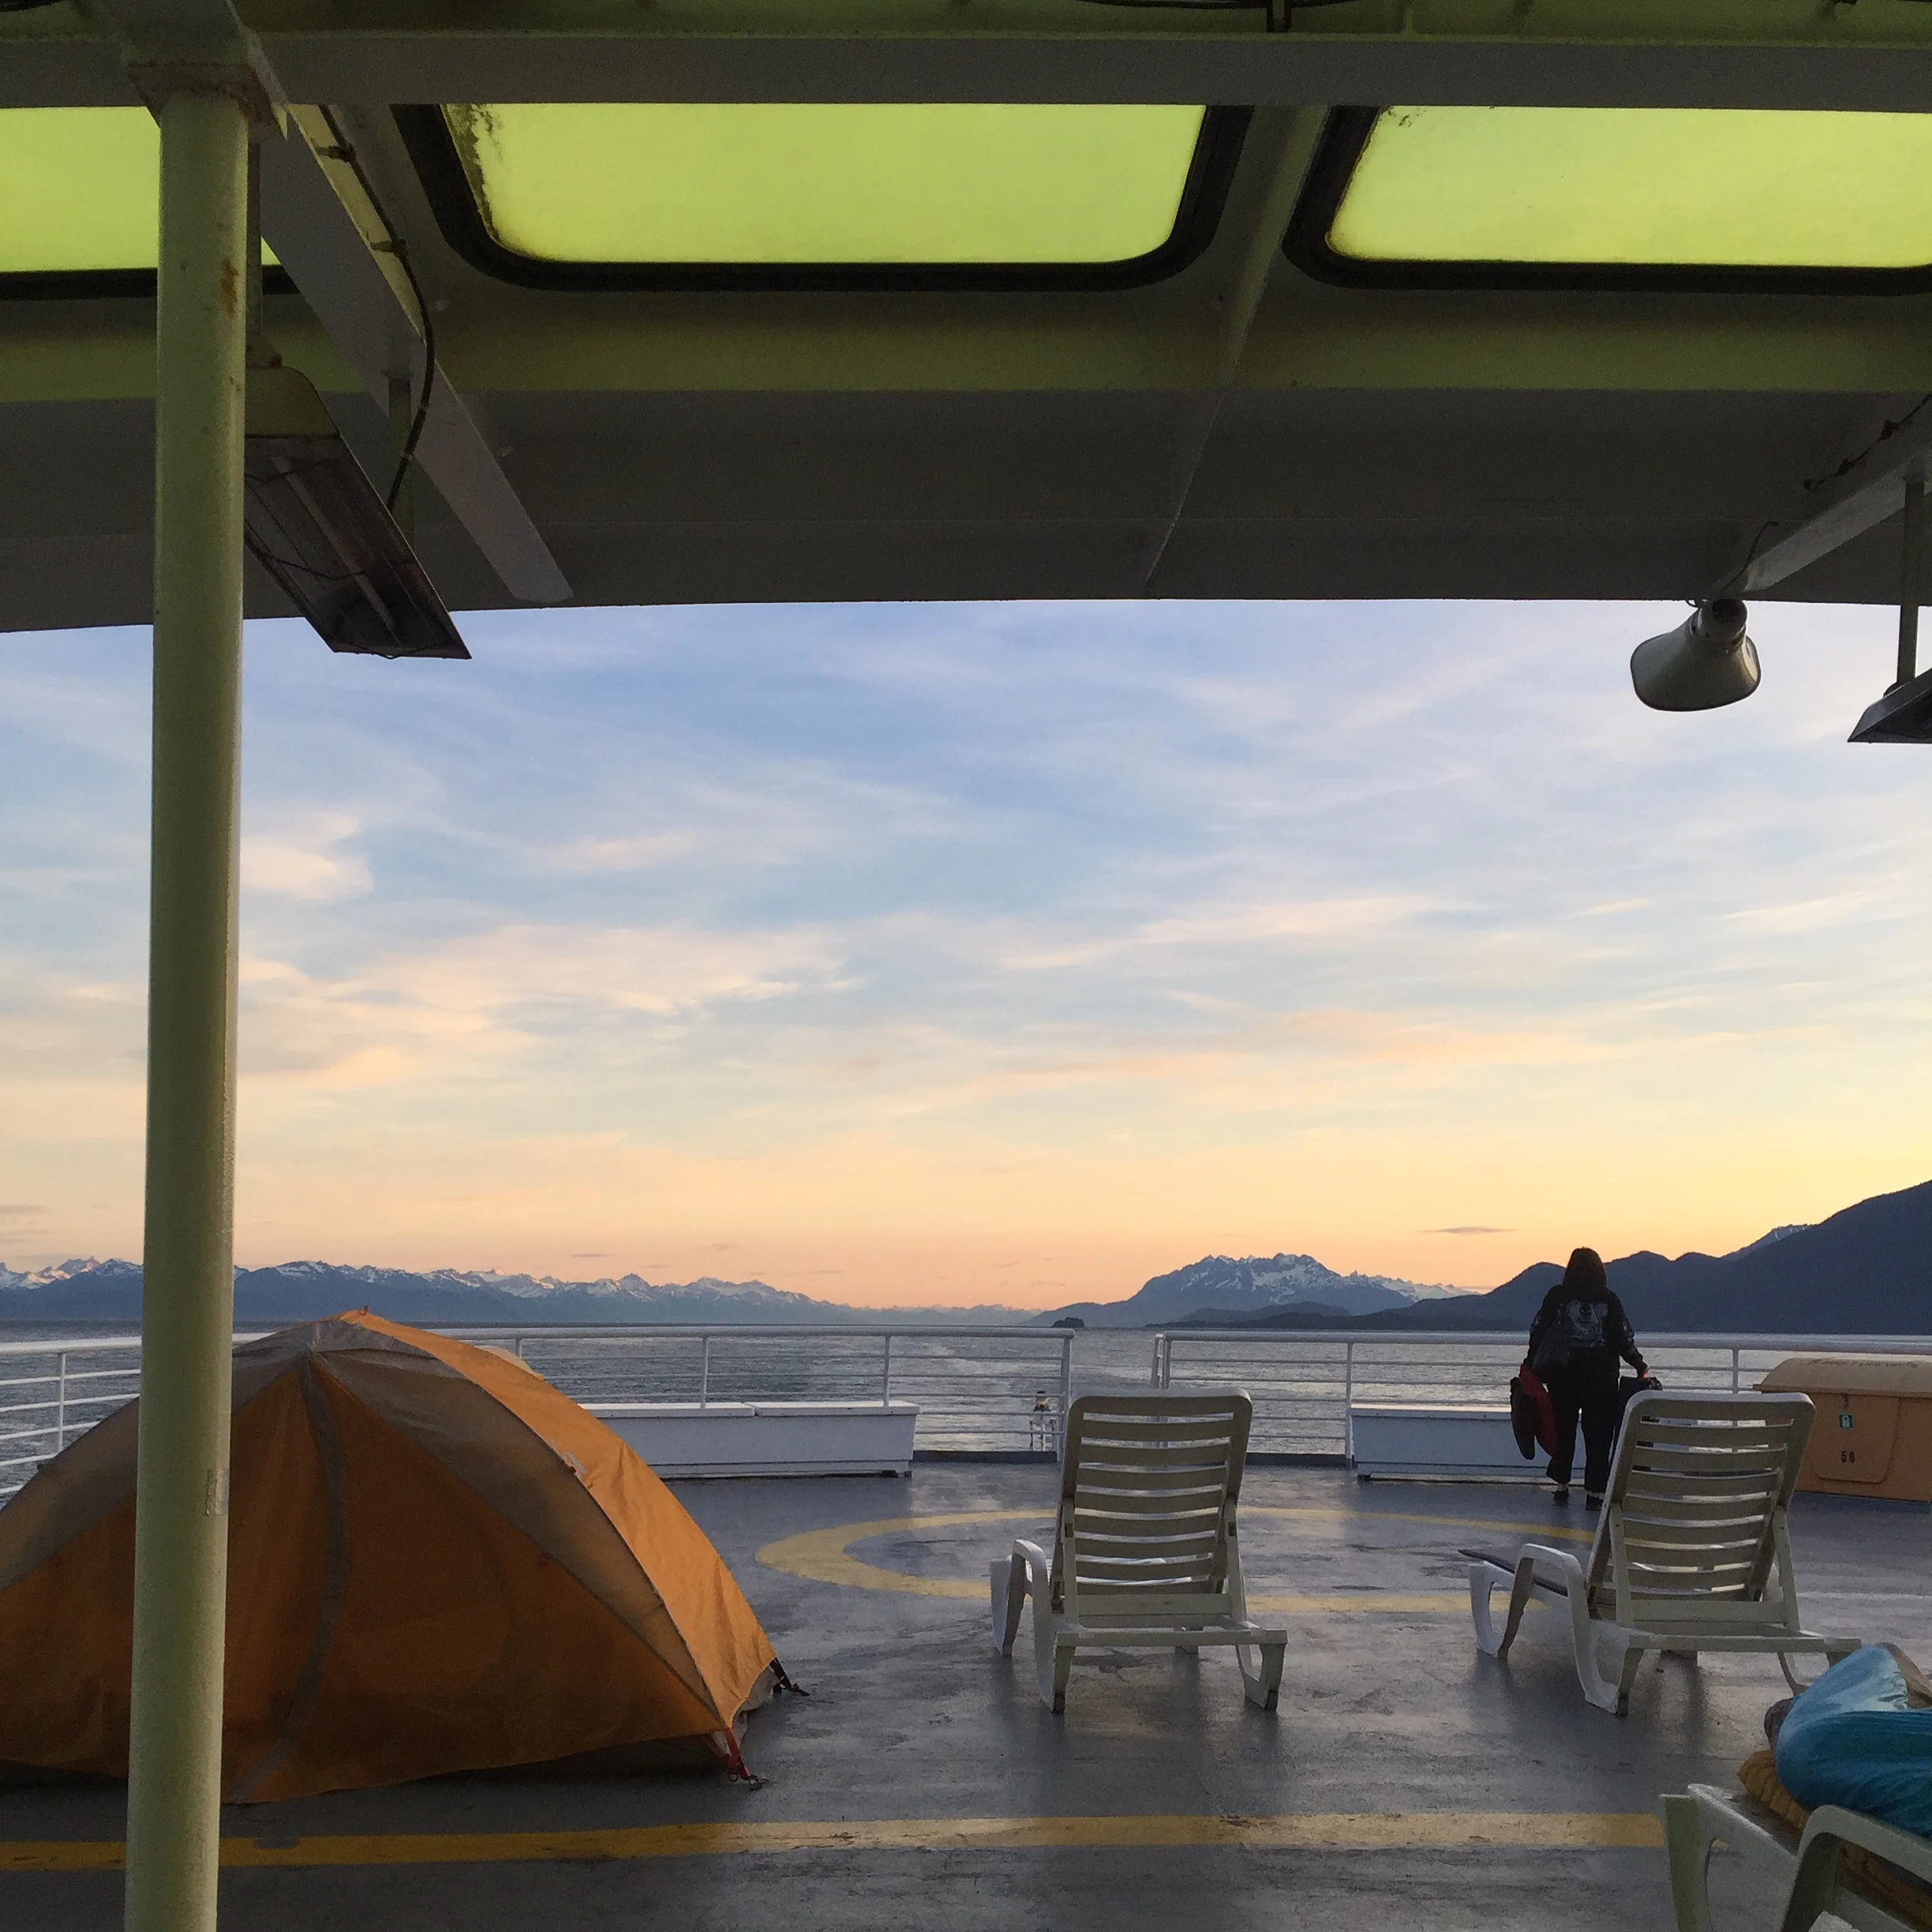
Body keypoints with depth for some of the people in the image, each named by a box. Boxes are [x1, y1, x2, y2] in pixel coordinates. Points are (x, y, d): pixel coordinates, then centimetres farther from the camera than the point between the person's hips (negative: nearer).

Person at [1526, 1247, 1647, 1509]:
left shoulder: (1556, 1296, -2)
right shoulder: (1609, 1300, -3)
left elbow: (1537, 1332, -1)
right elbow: (1625, 1339, -1)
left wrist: (1531, 1365, 7)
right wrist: (1640, 1367, 12)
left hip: (1562, 1377, 1)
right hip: (1602, 1379, -1)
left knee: (1563, 1430, 13)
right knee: (1598, 1434, 5)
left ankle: (1561, 1485, 15)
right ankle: (1595, 1491, 2)